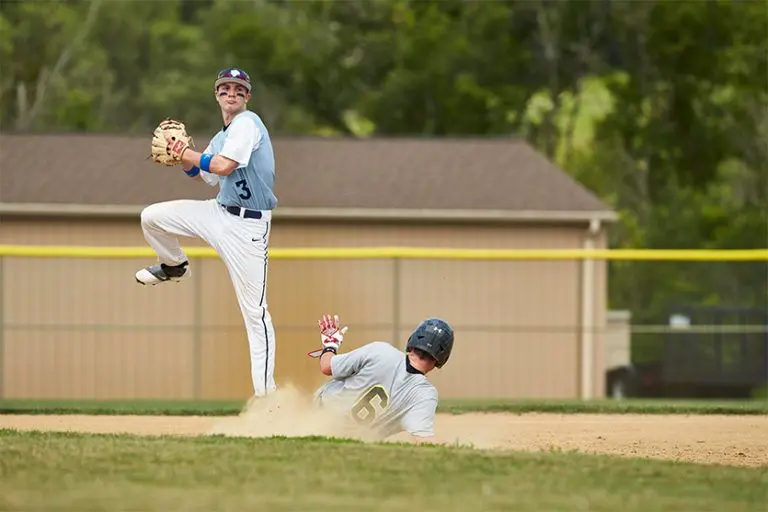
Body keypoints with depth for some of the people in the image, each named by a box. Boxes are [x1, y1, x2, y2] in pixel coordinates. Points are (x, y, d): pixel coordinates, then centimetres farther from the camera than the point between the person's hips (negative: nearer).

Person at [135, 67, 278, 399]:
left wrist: (189, 154, -8)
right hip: (220, 212, 8)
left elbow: (224, 167, -23)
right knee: (152, 217, 3)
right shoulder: (223, 136, 15)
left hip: (248, 225, -8)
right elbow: (206, 176, 21)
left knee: (254, 310, -9)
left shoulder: (247, 123, -11)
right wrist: (183, 156, 3)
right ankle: (174, 266, 31)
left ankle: (265, 392, -8)